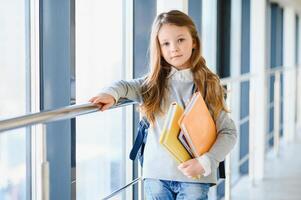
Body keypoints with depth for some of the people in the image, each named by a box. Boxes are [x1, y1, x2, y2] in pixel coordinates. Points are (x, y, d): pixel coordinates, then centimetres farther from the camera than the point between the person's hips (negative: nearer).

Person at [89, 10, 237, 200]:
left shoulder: (208, 85, 0)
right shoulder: (154, 83, 5)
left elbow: (229, 132, -1)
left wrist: (205, 162, -14)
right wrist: (110, 94, -28)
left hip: (194, 177, -2)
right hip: (157, 174, 2)